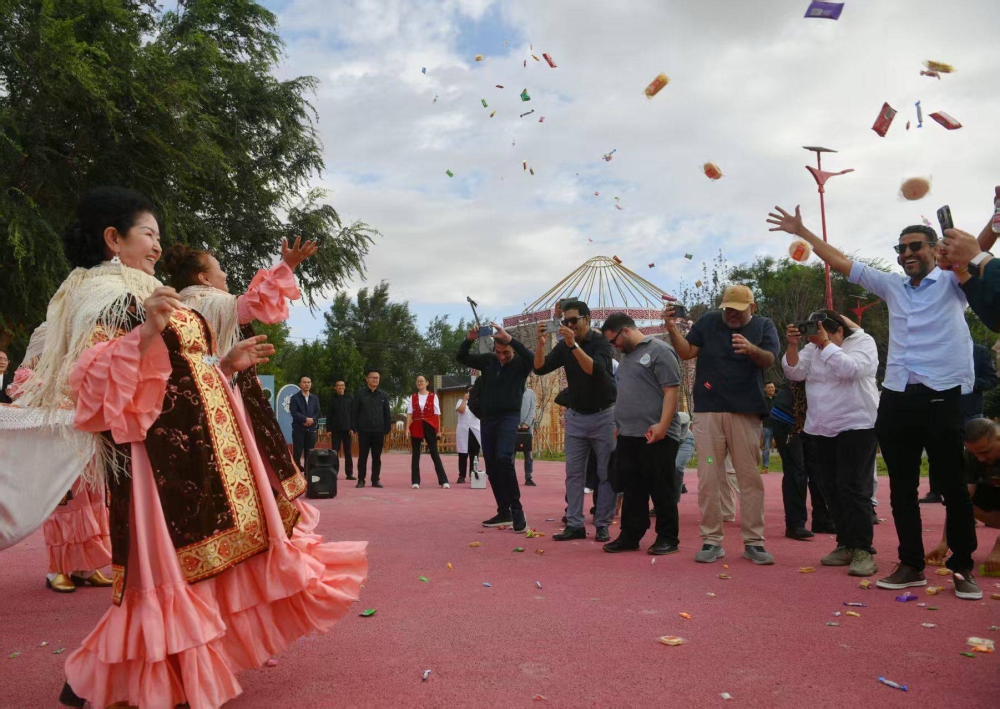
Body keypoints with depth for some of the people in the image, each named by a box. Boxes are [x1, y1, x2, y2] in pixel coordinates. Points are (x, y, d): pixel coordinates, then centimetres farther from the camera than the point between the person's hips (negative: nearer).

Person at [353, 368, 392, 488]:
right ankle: (361, 480, 12)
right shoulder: (360, 394, 1)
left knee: (377, 457, 6)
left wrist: (387, 430, 3)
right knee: (362, 456, 3)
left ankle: (376, 480, 14)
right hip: (364, 431, -2)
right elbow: (354, 413, 2)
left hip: (379, 431, 2)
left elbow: (387, 414, 9)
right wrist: (355, 429, -4)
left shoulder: (383, 395, 7)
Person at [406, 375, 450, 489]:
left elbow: (437, 414, 1)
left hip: (430, 427, -2)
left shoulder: (433, 396, 2)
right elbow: (409, 414, 1)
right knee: (415, 453, 4)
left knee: (434, 453, -3)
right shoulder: (412, 397, 6)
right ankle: (415, 481, 8)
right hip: (416, 427, 2)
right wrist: (407, 428, -10)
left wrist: (438, 429, -3)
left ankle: (444, 481, -3)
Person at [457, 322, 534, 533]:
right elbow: (461, 358, 6)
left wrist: (510, 338, -31)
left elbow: (532, 358, -27)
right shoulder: (488, 360, 5)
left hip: (509, 417, -5)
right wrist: (469, 340, -12)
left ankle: (516, 509, -15)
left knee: (503, 458, -25)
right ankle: (504, 512, 16)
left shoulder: (520, 364, -5)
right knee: (491, 467, 7)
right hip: (487, 419, 5)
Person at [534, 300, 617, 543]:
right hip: (576, 416, 5)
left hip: (603, 415, -4)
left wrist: (574, 345, -36)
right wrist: (541, 343, -20)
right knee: (574, 473, 3)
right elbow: (540, 368, -4)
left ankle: (602, 525, 8)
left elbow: (595, 370, -28)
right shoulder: (564, 346, 4)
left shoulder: (601, 341, -11)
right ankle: (574, 524, 7)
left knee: (606, 473, 1)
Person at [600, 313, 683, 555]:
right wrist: (619, 425, 17)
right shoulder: (627, 356, 19)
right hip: (628, 436, 8)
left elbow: (671, 391, -14)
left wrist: (662, 425, -22)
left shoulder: (659, 351, -7)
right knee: (632, 490, 11)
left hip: (655, 437, -8)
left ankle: (667, 538, 11)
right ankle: (630, 536, 18)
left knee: (661, 490, 1)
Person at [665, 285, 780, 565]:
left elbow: (769, 359, -10)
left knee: (750, 478, 3)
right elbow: (687, 352, 3)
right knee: (709, 478, 1)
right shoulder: (708, 321, 8)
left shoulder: (764, 326, 6)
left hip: (746, 412, 0)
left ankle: (753, 542, 12)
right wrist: (672, 329, -13)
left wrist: (751, 349, -31)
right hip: (708, 410, 1)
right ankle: (712, 541, 9)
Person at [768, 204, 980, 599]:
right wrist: (802, 232, 16)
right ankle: (911, 565, 18)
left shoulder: (952, 282, 5)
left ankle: (962, 568, 16)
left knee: (954, 487, 4)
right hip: (897, 399, 4)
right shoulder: (892, 286, 15)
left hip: (943, 398, -4)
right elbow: (841, 263, 17)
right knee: (902, 487, 8)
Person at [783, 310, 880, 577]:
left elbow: (849, 369, -23)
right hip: (822, 430, 6)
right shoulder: (813, 347, 10)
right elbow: (795, 373, -2)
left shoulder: (863, 342, -4)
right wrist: (792, 345, -15)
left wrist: (825, 344, -24)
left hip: (857, 426, -6)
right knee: (831, 489, 8)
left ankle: (863, 550, -5)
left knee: (853, 488, -11)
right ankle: (846, 544, 18)